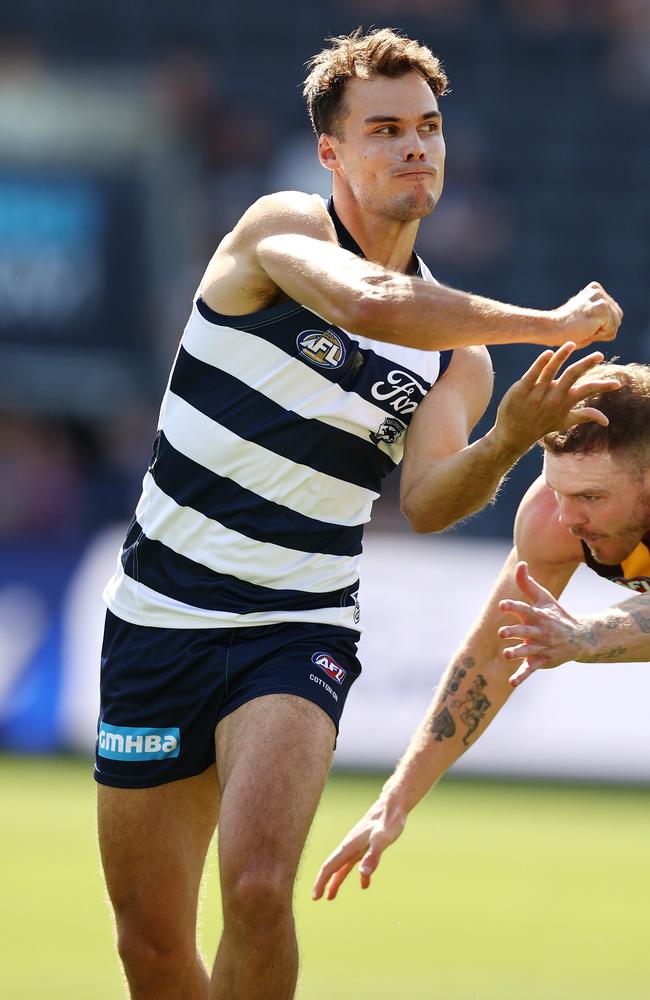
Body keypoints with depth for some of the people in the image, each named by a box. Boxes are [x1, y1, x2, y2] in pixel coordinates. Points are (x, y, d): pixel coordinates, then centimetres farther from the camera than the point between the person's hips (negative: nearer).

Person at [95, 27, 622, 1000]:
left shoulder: (457, 347, 6)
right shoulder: (282, 227, -6)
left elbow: (427, 501, -11)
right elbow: (368, 303, -28)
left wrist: (509, 438, -31)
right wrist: (550, 324, -23)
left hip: (297, 634, 1)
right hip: (161, 620, -1)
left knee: (257, 891, -25)